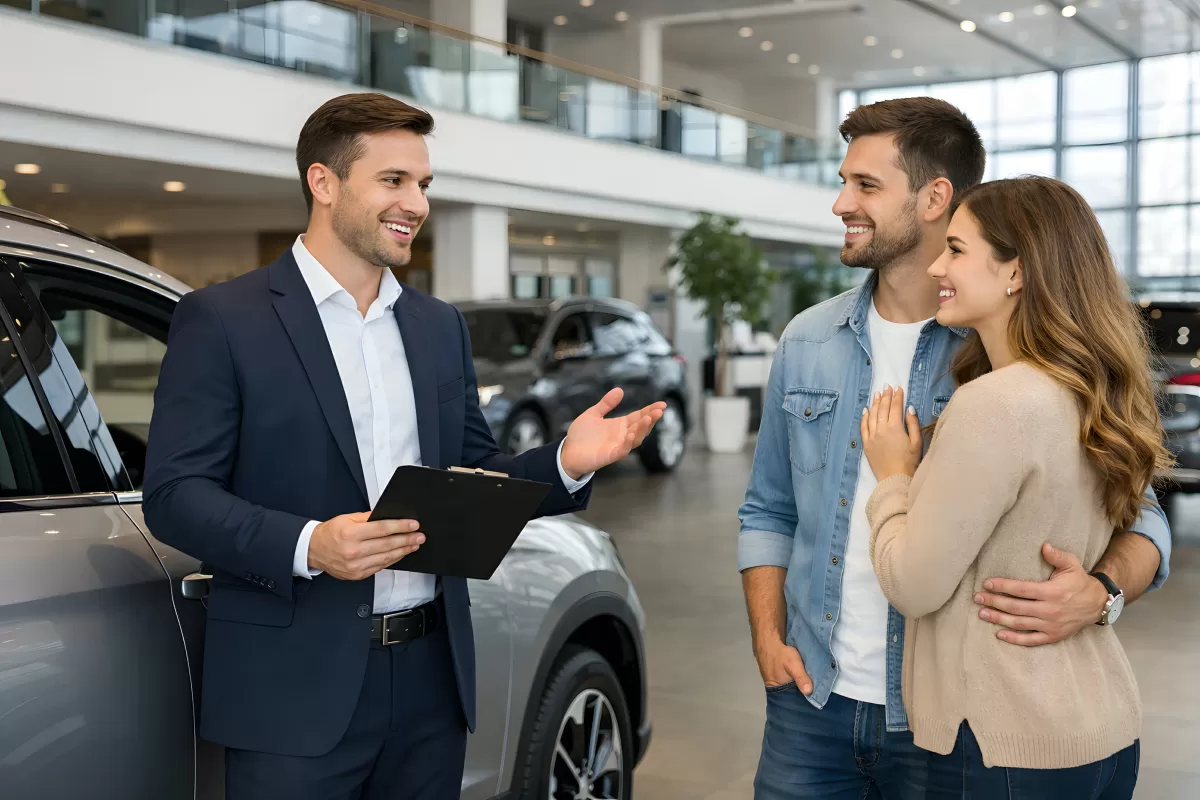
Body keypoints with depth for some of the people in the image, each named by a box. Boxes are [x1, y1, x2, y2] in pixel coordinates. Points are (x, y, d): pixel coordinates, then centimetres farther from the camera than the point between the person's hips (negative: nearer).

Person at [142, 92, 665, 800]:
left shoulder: (440, 325, 13)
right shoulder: (222, 319, -4)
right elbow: (175, 494, -9)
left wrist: (565, 465, -5)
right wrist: (306, 546, -24)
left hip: (431, 678, 5)